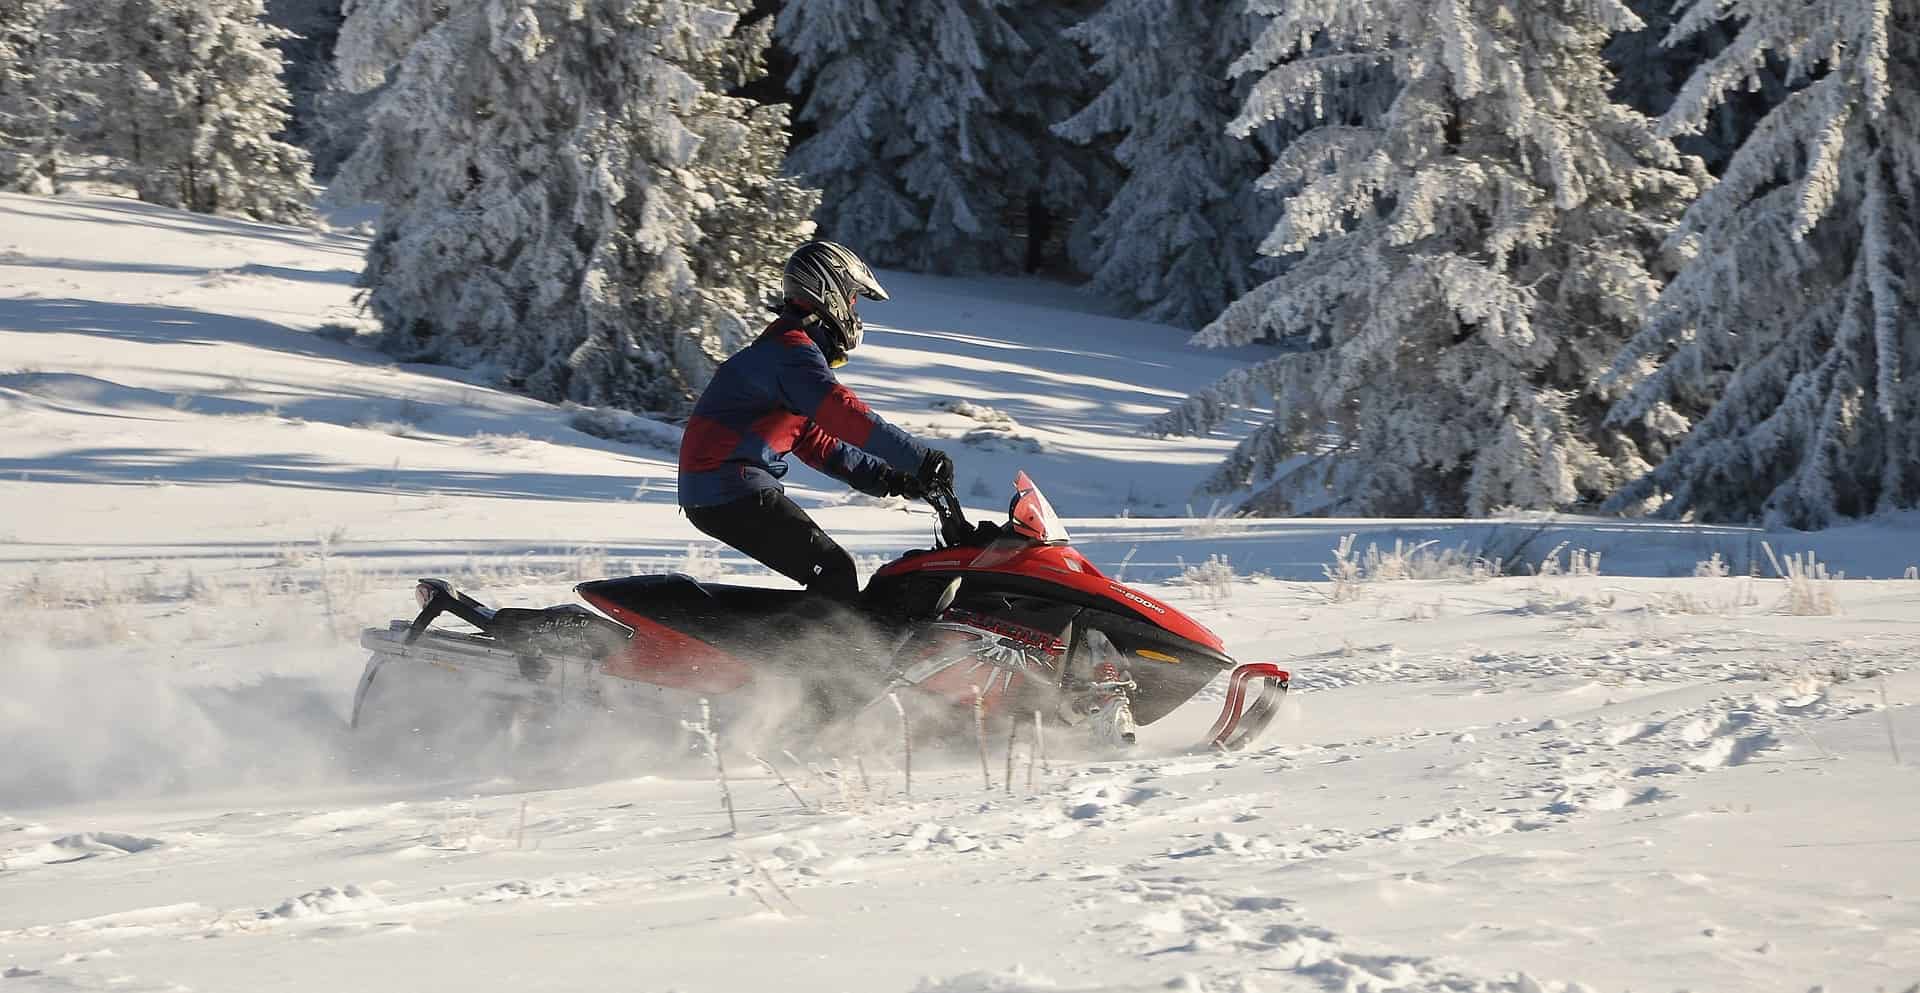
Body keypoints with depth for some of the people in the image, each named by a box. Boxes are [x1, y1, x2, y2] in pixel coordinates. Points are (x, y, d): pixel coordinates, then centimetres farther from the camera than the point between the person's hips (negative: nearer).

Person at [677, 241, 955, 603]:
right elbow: (845, 416, -27)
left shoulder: (784, 347, 21)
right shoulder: (792, 349, -13)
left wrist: (884, 477, 14)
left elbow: (815, 444, 24)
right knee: (834, 572, -14)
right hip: (735, 491, -11)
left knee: (830, 572, 12)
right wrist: (922, 458, -27)